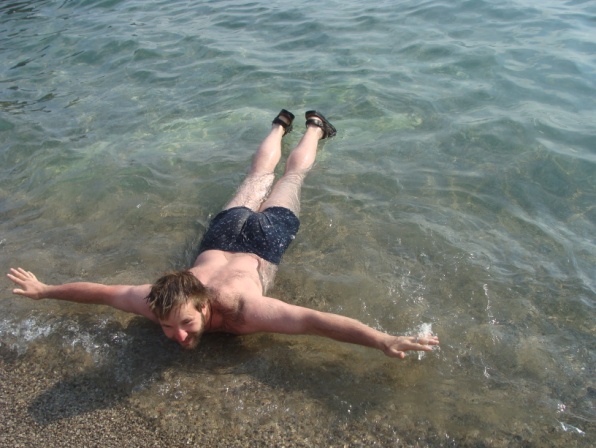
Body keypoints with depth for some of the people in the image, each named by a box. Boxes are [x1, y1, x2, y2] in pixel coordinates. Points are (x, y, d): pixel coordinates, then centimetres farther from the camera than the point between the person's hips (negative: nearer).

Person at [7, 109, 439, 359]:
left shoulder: (240, 309, -45)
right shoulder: (156, 304, -33)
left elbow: (316, 320, -53)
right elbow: (99, 291, -20)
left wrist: (385, 340, -59)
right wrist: (43, 290, -9)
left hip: (264, 240, -3)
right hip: (222, 236, 3)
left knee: (292, 175, 25)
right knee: (260, 175, 31)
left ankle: (314, 125, 51)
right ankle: (282, 124, 58)